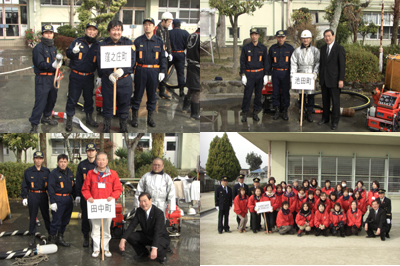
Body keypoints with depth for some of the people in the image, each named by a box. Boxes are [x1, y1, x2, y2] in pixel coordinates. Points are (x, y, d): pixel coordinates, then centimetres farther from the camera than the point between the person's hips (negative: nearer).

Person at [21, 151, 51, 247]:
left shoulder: (46, 171, 4)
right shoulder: (28, 172, 1)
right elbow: (24, 185, 4)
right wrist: (24, 197, -1)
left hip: (43, 195, 1)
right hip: (32, 195, -1)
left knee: (46, 215, 10)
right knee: (32, 216, 2)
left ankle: (50, 233, 24)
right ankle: (32, 237, 8)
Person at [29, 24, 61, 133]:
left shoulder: (53, 48, 16)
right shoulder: (38, 47, -9)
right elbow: (40, 64, -18)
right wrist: (52, 65, -31)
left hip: (52, 77, 8)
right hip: (42, 79, -8)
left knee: (52, 99, 18)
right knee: (40, 102, -11)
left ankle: (46, 117, 37)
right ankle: (34, 125, -8)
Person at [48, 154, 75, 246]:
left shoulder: (70, 173, 13)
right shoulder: (54, 173, -7)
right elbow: (51, 188, -11)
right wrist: (53, 202, -15)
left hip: (68, 199, 7)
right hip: (58, 199, -7)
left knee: (65, 220, 11)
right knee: (56, 220, -6)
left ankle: (60, 238, 21)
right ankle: (52, 238, 6)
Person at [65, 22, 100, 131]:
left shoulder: (97, 46, 6)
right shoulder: (78, 41, -3)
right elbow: (67, 54, -5)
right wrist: (73, 52, -28)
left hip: (89, 77, 3)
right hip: (76, 76, -3)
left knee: (89, 98, 15)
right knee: (72, 98, 0)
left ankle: (89, 118, 30)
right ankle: (69, 120, 10)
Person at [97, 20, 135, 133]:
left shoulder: (128, 43, 3)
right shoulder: (103, 44, 2)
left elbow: (132, 60, -5)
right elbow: (100, 62, -5)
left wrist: (123, 70, -22)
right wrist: (109, 74, -21)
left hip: (125, 79, 0)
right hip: (107, 79, 0)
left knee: (124, 103, 8)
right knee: (107, 103, 7)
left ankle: (123, 125, 24)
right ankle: (106, 125, 22)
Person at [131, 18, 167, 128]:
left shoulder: (159, 41, 6)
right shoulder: (138, 41, 3)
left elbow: (162, 57, 8)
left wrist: (162, 71, 1)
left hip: (153, 71, 1)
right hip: (140, 70, -1)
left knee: (152, 95, 7)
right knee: (138, 94, 2)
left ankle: (150, 118, 17)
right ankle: (134, 118, 10)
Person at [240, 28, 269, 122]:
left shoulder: (263, 48, 5)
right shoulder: (245, 48, 1)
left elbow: (266, 62, 7)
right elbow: (242, 62, 1)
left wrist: (266, 75, 1)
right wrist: (243, 75, -6)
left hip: (260, 74, 2)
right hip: (249, 74, -2)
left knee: (258, 94, 6)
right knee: (247, 94, -3)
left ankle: (255, 113, 16)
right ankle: (244, 114, 5)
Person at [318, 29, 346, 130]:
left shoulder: (339, 48, -9)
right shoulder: (323, 48, 10)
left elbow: (342, 65, -10)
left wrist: (341, 80, -14)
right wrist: (320, 77, 13)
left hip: (334, 80, -6)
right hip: (324, 80, 6)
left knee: (335, 101, 0)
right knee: (325, 100, 15)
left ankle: (335, 121, 9)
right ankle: (325, 117, 28)